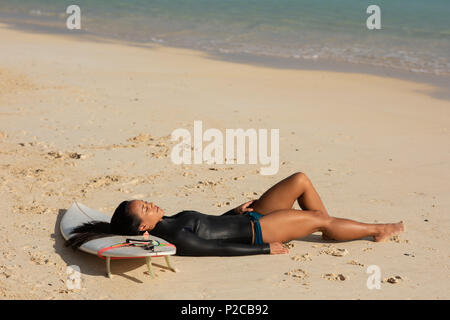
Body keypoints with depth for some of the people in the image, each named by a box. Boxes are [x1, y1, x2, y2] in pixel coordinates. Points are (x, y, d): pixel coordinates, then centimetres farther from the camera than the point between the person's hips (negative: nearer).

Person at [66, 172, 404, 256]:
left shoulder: (169, 222, 4)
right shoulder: (172, 237, -25)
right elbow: (220, 248, -24)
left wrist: (236, 210, 14)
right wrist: (265, 249, -20)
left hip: (249, 219, 9)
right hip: (254, 231, -9)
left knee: (300, 180, 5)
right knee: (319, 219, -5)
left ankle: (334, 231, 20)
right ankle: (377, 230, 17)